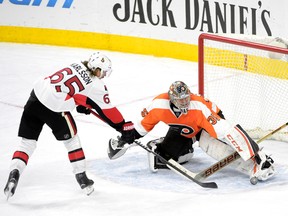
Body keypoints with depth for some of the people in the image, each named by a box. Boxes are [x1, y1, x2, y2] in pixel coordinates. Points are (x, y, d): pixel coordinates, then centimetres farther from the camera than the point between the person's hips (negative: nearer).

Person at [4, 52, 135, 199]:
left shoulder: (77, 66, 18)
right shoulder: (96, 86, 2)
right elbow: (108, 111, 7)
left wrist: (80, 104, 43)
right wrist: (125, 128, 17)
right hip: (53, 107, -6)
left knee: (27, 141, 13)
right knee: (71, 139, 17)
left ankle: (14, 173, -6)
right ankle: (81, 177, 22)